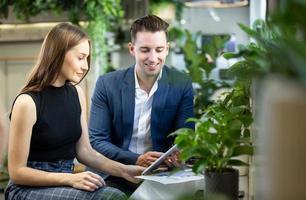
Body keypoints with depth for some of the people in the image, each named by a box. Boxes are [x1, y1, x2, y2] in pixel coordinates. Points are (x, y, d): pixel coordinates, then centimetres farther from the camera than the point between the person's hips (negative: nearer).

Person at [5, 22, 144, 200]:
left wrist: (123, 170, -5)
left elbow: (84, 151, 9)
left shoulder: (76, 94, 5)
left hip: (65, 182, 6)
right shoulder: (27, 102, -15)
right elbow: (17, 171, -13)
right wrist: (70, 179, -22)